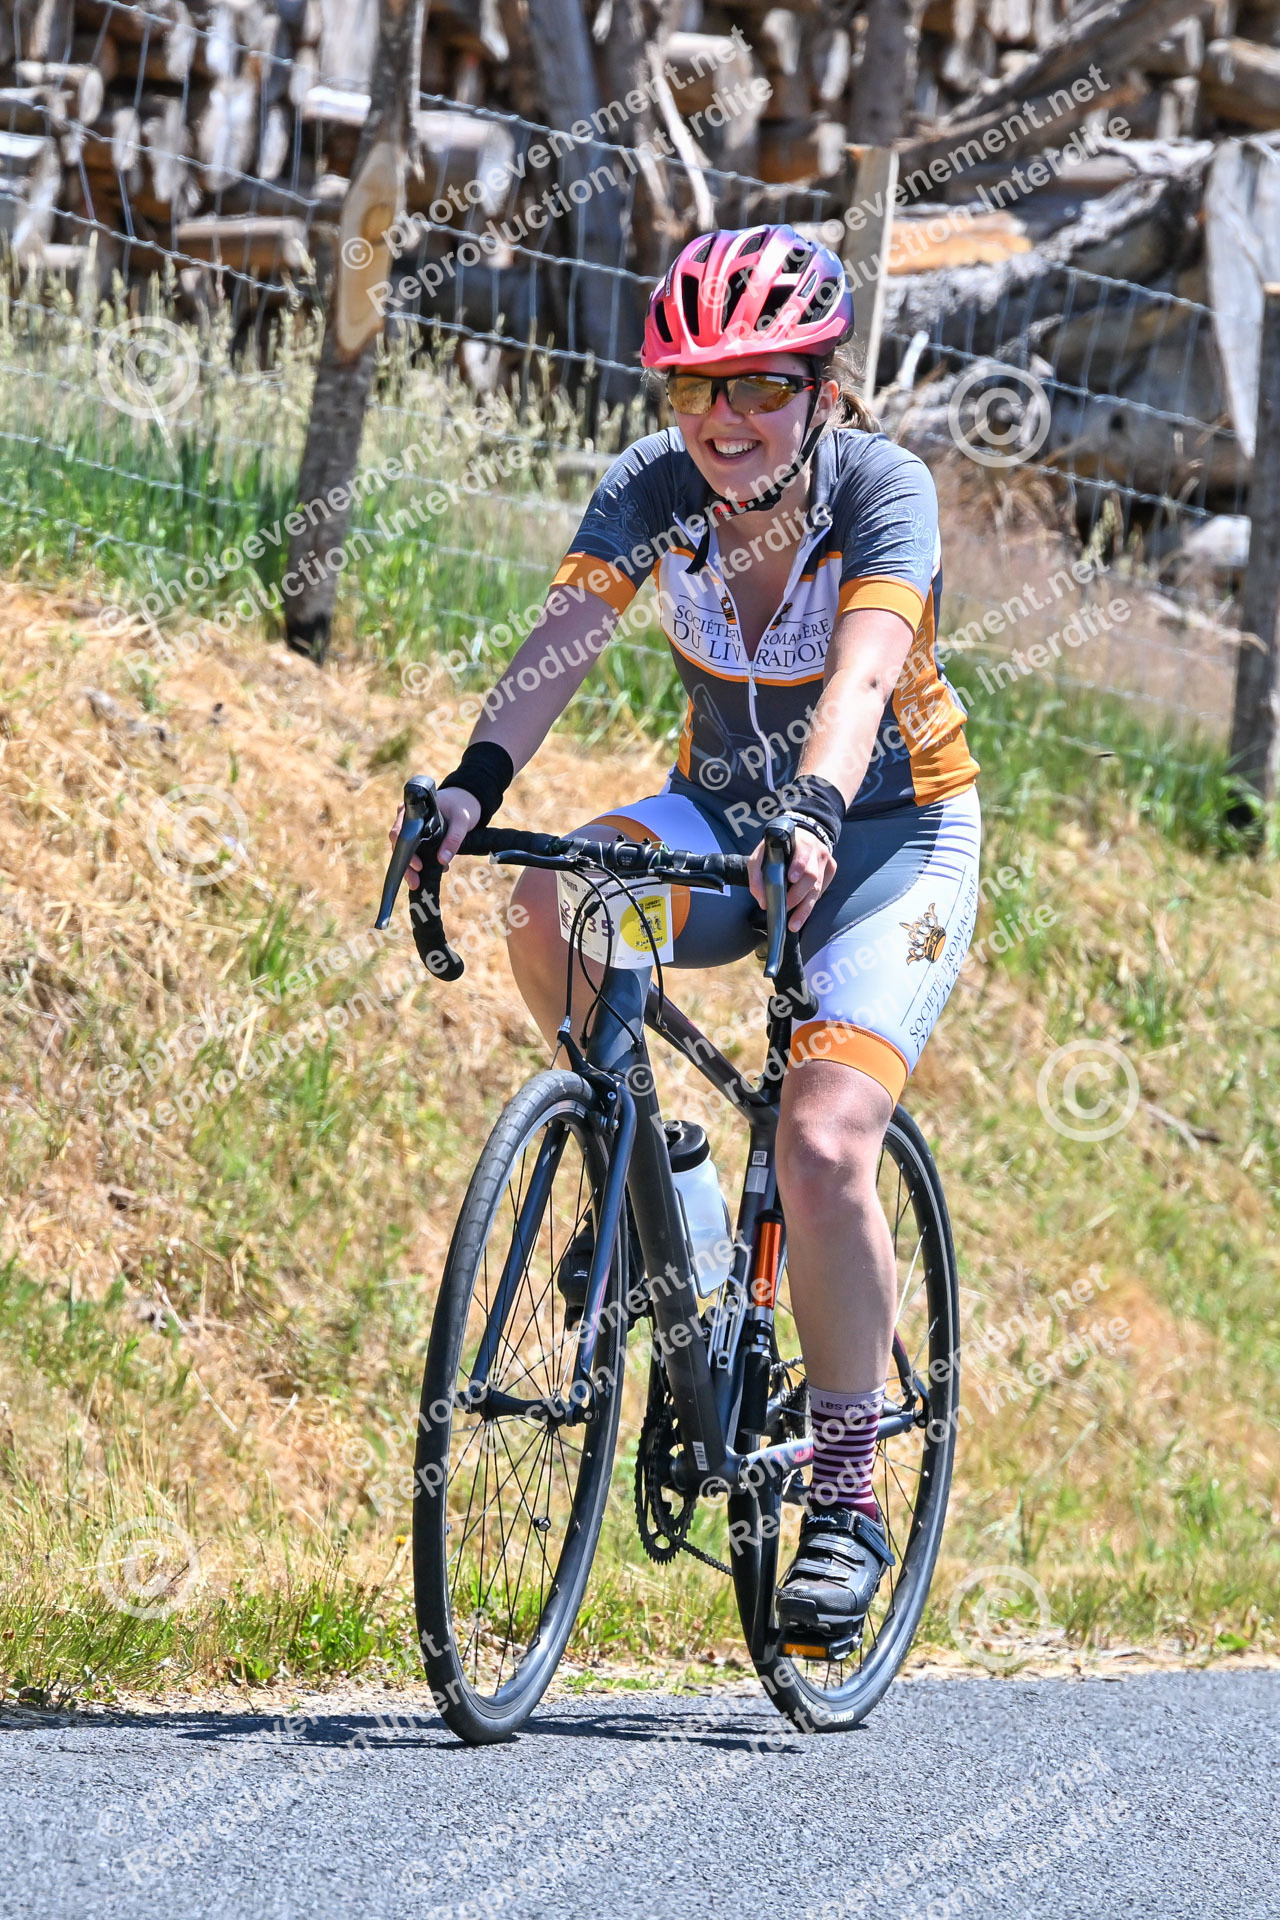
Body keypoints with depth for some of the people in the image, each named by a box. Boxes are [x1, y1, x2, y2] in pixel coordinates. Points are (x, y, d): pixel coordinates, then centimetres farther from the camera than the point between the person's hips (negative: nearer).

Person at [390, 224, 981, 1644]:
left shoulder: (884, 489, -24)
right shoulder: (655, 485, -14)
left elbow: (860, 676, -40)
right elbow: (563, 639, -28)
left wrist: (810, 818, -59)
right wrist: (476, 780, -46)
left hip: (891, 832, -3)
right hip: (724, 814, 4)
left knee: (822, 1147, -24)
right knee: (549, 905, -31)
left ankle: (846, 1497, -9)